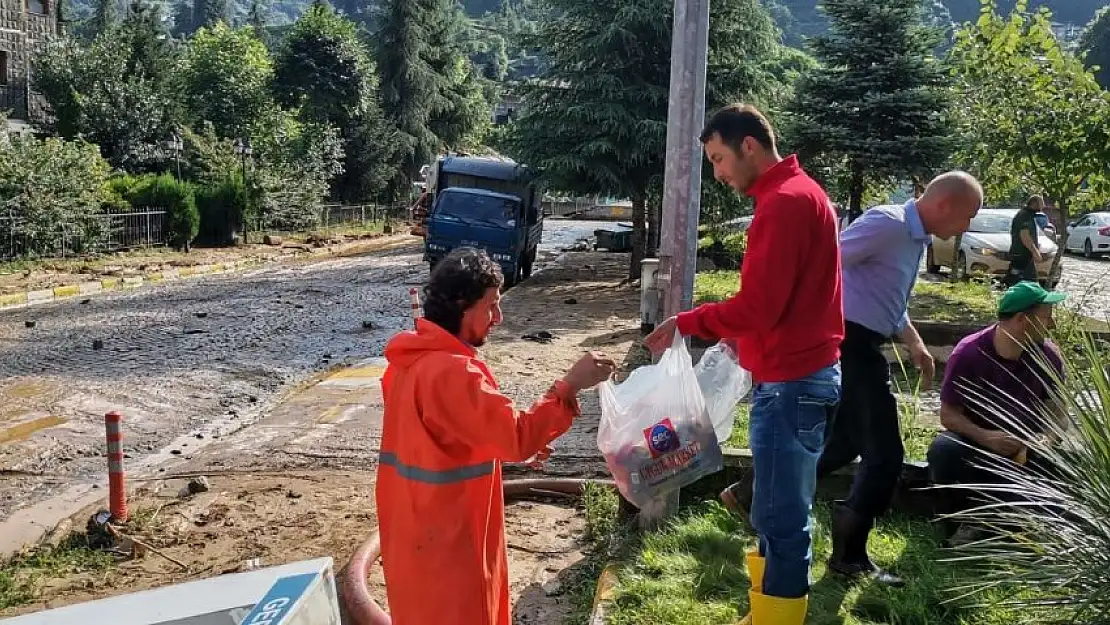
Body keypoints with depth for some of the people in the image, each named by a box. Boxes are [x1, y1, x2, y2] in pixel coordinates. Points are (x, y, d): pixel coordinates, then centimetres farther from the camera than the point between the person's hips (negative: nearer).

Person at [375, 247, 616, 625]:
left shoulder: (414, 359, 5)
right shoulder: (450, 372, -26)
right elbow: (517, 435, -28)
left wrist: (512, 446, 11)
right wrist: (569, 385, -23)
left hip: (417, 527, 9)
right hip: (444, 537, -9)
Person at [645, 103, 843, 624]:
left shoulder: (785, 201, -17)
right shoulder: (797, 193, 17)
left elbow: (756, 306, -22)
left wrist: (686, 323, -11)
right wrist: (739, 337, 16)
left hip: (790, 382, -11)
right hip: (799, 375, 11)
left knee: (780, 519, -2)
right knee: (778, 512, 19)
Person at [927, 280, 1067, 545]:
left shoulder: (1048, 356, -9)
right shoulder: (968, 353, -18)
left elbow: (1058, 414, -3)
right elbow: (948, 414, -15)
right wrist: (985, 436, -33)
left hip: (1027, 447, 2)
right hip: (975, 440, -2)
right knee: (943, 450, -33)